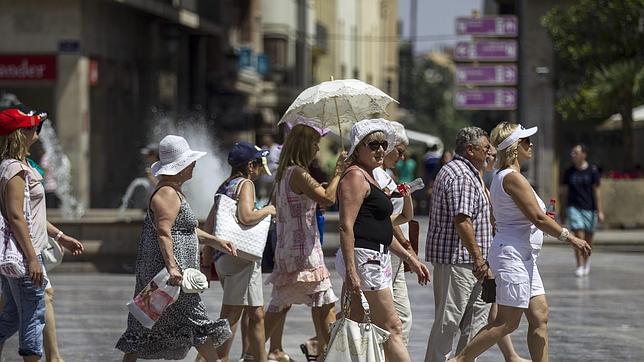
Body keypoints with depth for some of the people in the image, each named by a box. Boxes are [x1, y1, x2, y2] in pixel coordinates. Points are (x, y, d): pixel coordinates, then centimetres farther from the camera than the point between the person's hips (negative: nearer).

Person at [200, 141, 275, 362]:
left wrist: (207, 261, 19)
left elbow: (209, 224, 17)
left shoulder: (225, 186, 17)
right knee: (230, 316, -8)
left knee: (256, 314, 16)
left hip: (223, 257, 9)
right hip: (241, 257, -9)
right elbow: (246, 217, -25)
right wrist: (267, 210, -6)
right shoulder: (245, 184, -8)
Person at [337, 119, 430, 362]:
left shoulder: (370, 177, 22)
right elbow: (346, 227, -18)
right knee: (392, 328, -9)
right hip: (363, 258, -10)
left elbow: (381, 230, 30)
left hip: (375, 258, 10)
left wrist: (410, 259, 28)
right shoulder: (355, 176, -10)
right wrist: (351, 273, -24)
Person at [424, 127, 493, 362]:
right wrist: (478, 257, -23)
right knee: (448, 319, -6)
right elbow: (461, 220, -25)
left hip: (467, 261, 11)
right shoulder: (462, 177, -17)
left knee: (478, 312, 13)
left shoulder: (455, 171, 19)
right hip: (456, 258, -11)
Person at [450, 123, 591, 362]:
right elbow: (538, 218, -18)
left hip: (522, 259, 11)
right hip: (512, 255, -11)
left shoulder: (501, 177, 15)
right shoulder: (513, 178, -16)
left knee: (540, 317, 8)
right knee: (508, 322, -8)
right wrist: (570, 238, -12)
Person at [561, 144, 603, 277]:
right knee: (578, 237, -12)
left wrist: (599, 211, -4)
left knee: (588, 238, 9)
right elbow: (565, 191, 11)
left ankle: (587, 260, 34)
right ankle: (580, 266, -10)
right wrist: (565, 208, 12)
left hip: (589, 208, 0)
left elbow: (596, 191, -2)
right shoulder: (569, 172, 5)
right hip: (574, 207, 0)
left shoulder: (592, 171, -1)